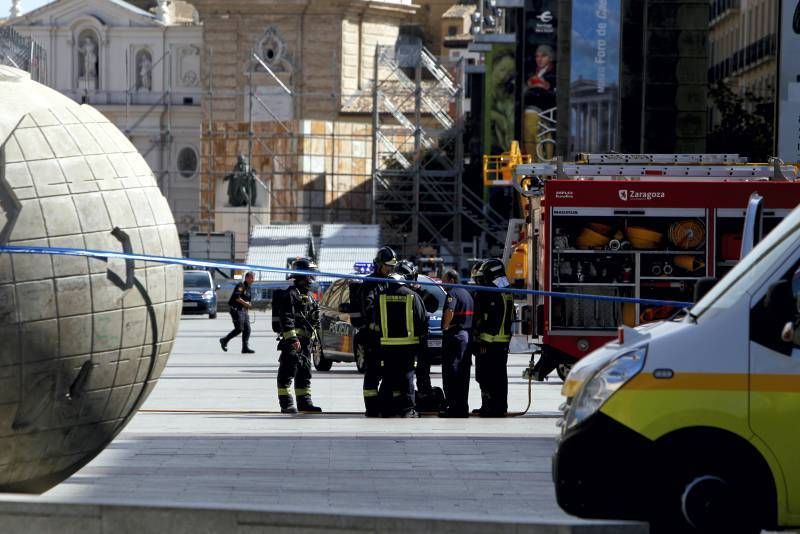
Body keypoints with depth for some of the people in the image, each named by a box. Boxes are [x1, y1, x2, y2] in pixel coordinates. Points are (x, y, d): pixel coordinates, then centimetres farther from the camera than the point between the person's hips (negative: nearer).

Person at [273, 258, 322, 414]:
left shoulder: (309, 295, 20)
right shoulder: (291, 293, -10)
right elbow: (286, 318, -18)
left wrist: (313, 336, 23)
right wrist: (292, 338, -25)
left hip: (305, 340, 9)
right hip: (293, 338, -9)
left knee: (304, 372, 12)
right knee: (288, 372, -6)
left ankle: (304, 402, 17)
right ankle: (286, 403, -5)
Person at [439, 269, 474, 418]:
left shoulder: (452, 293, -11)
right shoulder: (467, 293, 18)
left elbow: (449, 311, -29)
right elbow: (471, 315, 25)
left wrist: (446, 326, -16)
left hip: (454, 335, -9)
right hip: (467, 335, 9)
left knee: (450, 372, -7)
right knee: (463, 374, 12)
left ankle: (453, 407, -10)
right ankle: (463, 407, 14)